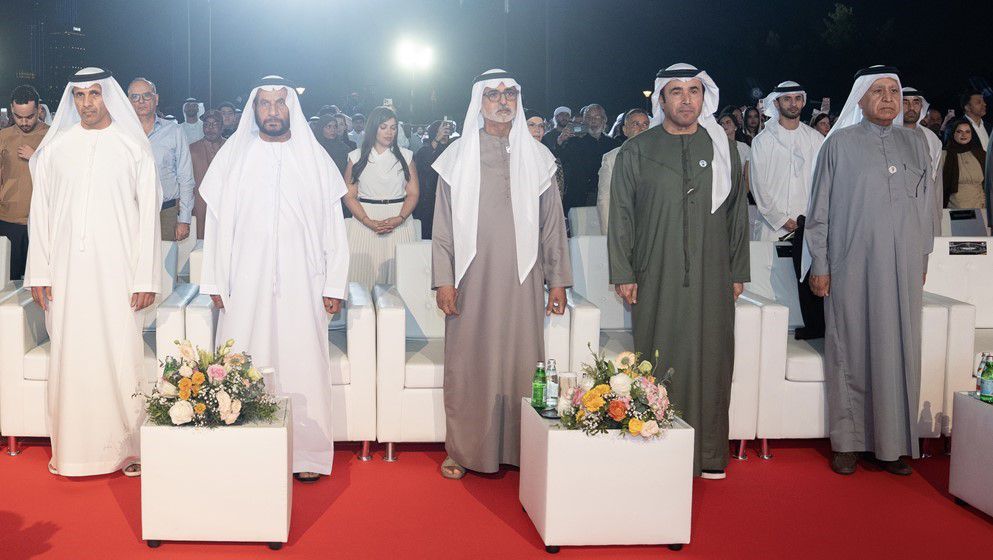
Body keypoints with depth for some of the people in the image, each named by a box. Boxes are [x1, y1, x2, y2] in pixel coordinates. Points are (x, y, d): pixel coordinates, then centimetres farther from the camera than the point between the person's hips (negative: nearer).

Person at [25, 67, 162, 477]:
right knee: (69, 358, 4)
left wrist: (146, 278, -6)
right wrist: (39, 274, 2)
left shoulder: (133, 148, 3)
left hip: (117, 272, -2)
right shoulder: (55, 149, 9)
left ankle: (127, 448, 8)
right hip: (67, 272, 2)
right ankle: (72, 450, 13)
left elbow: (148, 215, 0)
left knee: (121, 357, -2)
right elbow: (41, 213, 9)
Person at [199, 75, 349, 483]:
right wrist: (215, 282, 2)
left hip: (300, 285, 0)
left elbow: (332, 225, 6)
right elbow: (217, 222, 7)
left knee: (302, 365, -1)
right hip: (246, 284, 0)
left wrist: (334, 284, 0)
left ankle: (306, 453, 9)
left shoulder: (315, 158, 7)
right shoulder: (233, 155, 7)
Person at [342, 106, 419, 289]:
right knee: (366, 273, -5)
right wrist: (369, 222, -11)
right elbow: (349, 196, 2)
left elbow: (413, 194, 5)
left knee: (398, 274, -5)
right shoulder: (357, 157, 8)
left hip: (399, 224, 1)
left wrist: (399, 219, -12)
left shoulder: (406, 157, 11)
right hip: (364, 222, 0)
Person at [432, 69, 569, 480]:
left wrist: (558, 280, 5)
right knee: (468, 365, 2)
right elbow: (443, 225, 4)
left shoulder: (537, 156, 10)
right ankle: (462, 451, 11)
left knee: (522, 361, 1)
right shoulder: (458, 156, 6)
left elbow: (552, 223, 9)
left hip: (522, 279, 1)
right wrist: (443, 280, -4)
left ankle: (521, 450, 11)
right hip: (472, 278, -1)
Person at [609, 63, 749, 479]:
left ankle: (709, 455, 11)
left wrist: (738, 272, 8)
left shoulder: (723, 150, 11)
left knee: (710, 364, 2)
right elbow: (621, 217, 4)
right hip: (655, 281, -1)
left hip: (712, 280, 2)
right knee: (659, 365, 1)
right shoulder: (636, 152, 5)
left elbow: (737, 214, 12)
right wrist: (623, 274, -2)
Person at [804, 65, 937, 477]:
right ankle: (848, 443, 9)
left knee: (898, 353, 4)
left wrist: (922, 258, 12)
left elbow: (927, 207, 16)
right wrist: (819, 265, -4)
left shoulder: (914, 144, 11)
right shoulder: (839, 143, 1)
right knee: (851, 353, 1)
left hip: (903, 270, 3)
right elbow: (820, 209, 1)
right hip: (852, 268, -3)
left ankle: (892, 445, 12)